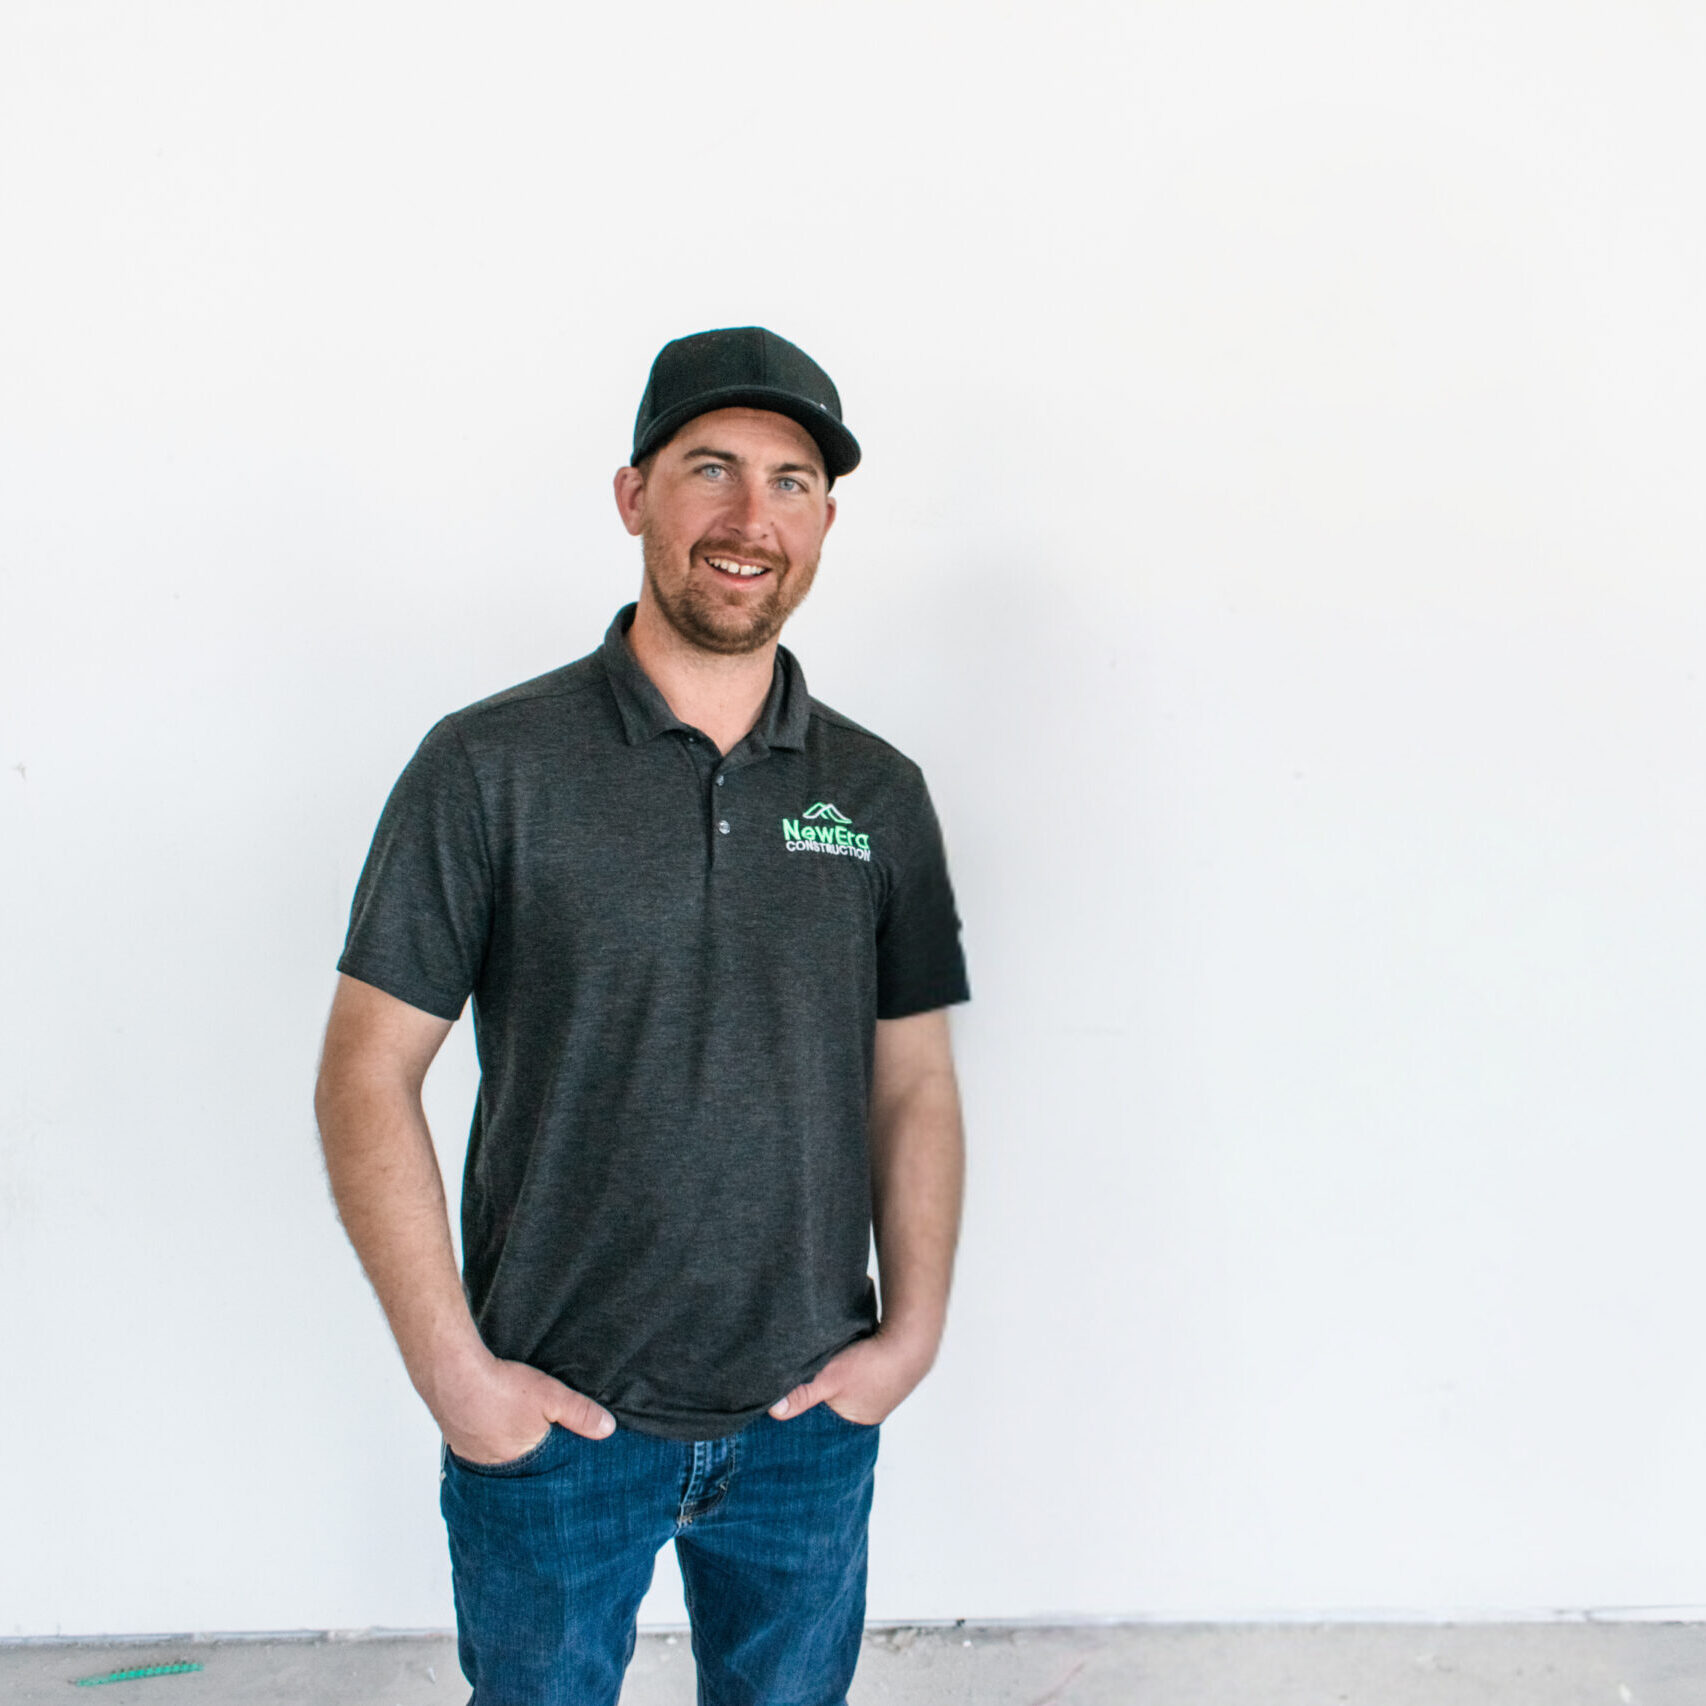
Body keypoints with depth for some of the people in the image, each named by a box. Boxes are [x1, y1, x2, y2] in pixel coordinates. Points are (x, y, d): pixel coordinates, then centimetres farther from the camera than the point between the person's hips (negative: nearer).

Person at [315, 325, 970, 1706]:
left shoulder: (879, 793, 1)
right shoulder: (492, 767, -9)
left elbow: (915, 1087, 5)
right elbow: (366, 1079, -9)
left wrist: (915, 1332, -2)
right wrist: (453, 1372, -11)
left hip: (809, 1419, 3)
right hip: (553, 1420, -2)